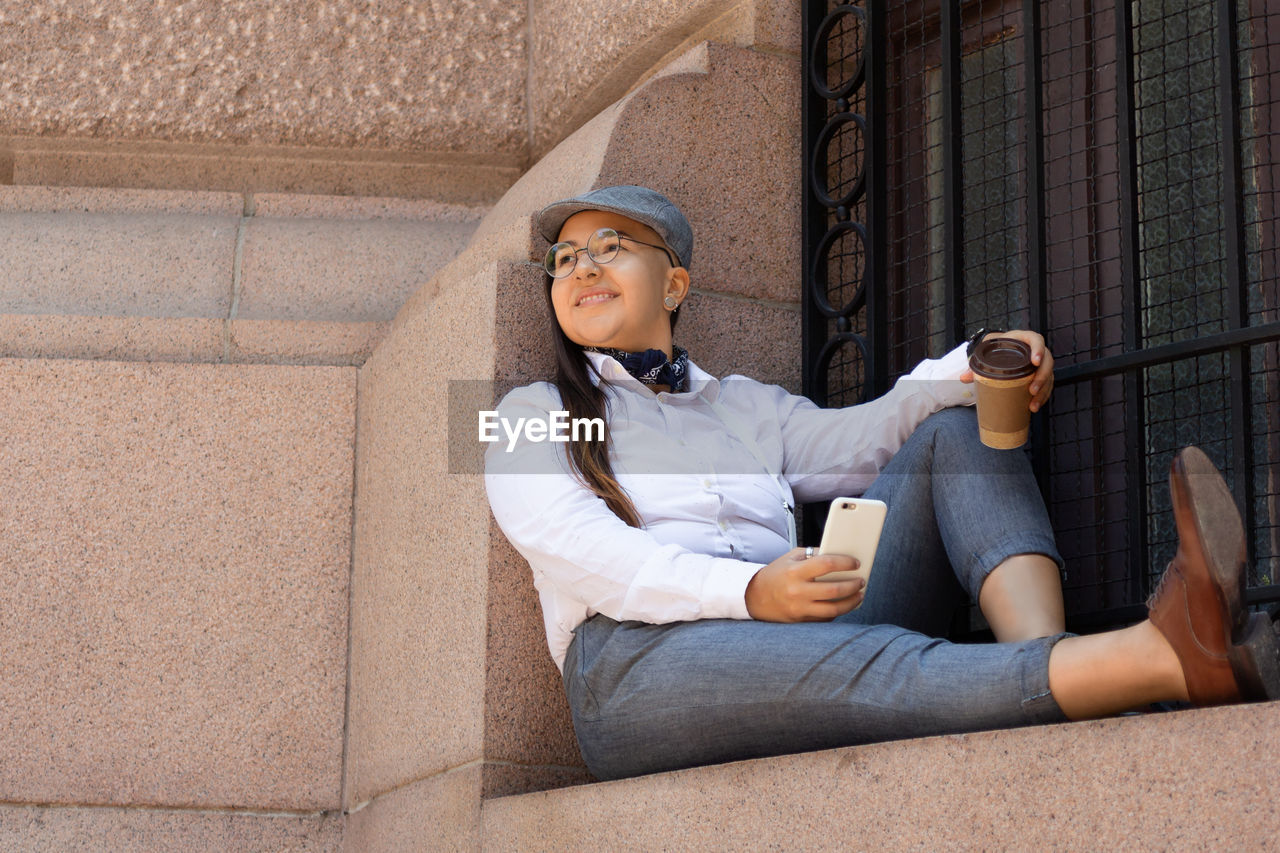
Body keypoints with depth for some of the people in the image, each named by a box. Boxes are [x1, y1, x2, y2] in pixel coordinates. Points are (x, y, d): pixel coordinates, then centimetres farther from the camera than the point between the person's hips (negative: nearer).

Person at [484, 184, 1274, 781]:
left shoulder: (747, 407, 31)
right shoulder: (535, 415, 18)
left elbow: (863, 437, 13)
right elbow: (572, 545, -2)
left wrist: (978, 368, -9)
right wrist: (750, 592, -20)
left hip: (803, 633, 5)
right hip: (645, 660, -5)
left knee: (954, 433, -6)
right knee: (864, 668, -35)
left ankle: (1047, 667, -34)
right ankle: (1170, 656, -57)